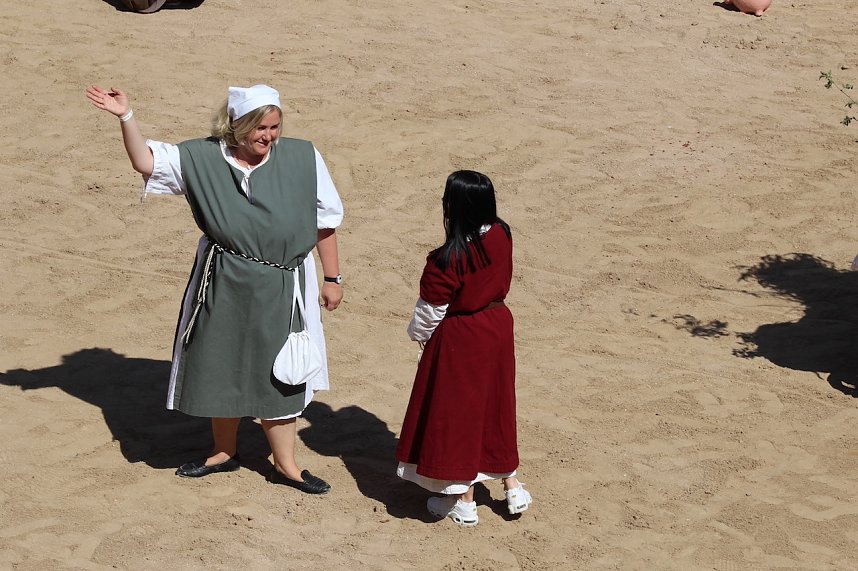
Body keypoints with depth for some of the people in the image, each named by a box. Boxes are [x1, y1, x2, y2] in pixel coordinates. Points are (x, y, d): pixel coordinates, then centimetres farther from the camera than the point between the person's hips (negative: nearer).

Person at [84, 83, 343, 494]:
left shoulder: (302, 158, -8)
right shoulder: (202, 158, -4)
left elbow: (326, 221, -1)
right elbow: (146, 162, -5)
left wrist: (332, 279, 2)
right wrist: (126, 117, -19)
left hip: (279, 289, -2)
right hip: (223, 283, 2)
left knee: (277, 375, 6)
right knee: (219, 367, 14)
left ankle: (285, 465, 22)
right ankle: (224, 452, 35)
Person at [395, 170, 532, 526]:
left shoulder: (447, 259, -28)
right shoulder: (501, 236, -9)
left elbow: (430, 312, -14)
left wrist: (417, 334, 3)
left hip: (458, 340, -7)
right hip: (497, 326, 7)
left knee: (456, 412, 8)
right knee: (495, 406, 22)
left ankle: (463, 502, 19)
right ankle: (511, 486, 31)